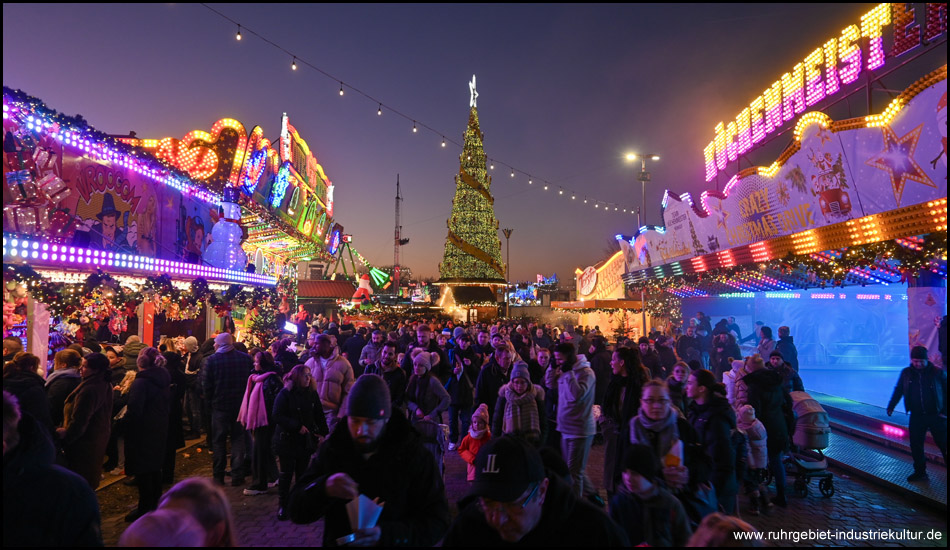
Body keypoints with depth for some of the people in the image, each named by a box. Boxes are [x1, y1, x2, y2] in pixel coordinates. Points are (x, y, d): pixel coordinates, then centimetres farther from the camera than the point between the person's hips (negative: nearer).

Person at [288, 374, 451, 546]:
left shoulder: (414, 455, -10)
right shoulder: (331, 449, -3)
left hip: (394, 542, -2)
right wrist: (324, 488, -23)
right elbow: (296, 511, -2)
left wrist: (386, 534, -24)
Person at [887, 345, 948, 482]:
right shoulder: (906, 373, 2)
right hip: (916, 416, 2)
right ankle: (920, 472, 17)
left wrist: (944, 412, -7)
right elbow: (898, 390, 10)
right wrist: (891, 407, 6)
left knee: (943, 444, 5)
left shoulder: (938, 373, -5)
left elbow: (945, 393, -1)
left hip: (936, 416, -2)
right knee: (916, 445, 5)